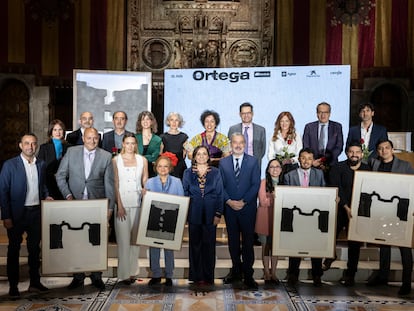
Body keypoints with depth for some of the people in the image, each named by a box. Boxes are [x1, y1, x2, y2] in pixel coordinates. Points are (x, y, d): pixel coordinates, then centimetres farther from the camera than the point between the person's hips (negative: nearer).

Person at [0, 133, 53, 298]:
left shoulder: (41, 164, 7)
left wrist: (46, 195, 0)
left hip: (36, 212, 4)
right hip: (17, 213, -4)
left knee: (35, 248, 12)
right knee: (14, 249, 5)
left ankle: (35, 283, 22)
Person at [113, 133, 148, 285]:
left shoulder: (142, 160, 8)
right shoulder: (116, 160, 3)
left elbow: (145, 182, 10)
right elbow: (115, 183, -1)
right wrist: (119, 205, -9)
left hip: (138, 202, 2)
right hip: (122, 202, -2)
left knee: (136, 237, 5)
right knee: (123, 239, -3)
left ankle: (133, 271, 14)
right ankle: (124, 273, 1)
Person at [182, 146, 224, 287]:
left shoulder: (215, 172, 4)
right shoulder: (188, 173, 6)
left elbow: (219, 194, 3)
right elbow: (184, 194, 7)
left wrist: (218, 214, -5)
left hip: (210, 214, 0)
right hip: (194, 214, 1)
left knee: (209, 245, 4)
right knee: (195, 244, 5)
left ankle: (208, 276, 13)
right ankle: (197, 276, 14)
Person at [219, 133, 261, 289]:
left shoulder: (253, 161, 2)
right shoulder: (223, 162, 8)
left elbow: (256, 184, -4)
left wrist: (243, 201, -13)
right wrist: (229, 201, -11)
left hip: (248, 208, -2)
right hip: (229, 208, 2)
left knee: (248, 241, 0)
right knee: (233, 241, 10)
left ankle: (248, 274, 7)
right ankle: (236, 270, 21)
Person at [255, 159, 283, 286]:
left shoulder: (284, 183, 9)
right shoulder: (263, 182, -3)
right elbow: (263, 202, -9)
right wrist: (275, 197, -18)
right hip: (265, 219, -3)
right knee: (266, 246, 3)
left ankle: (273, 273, 17)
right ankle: (266, 273, 12)